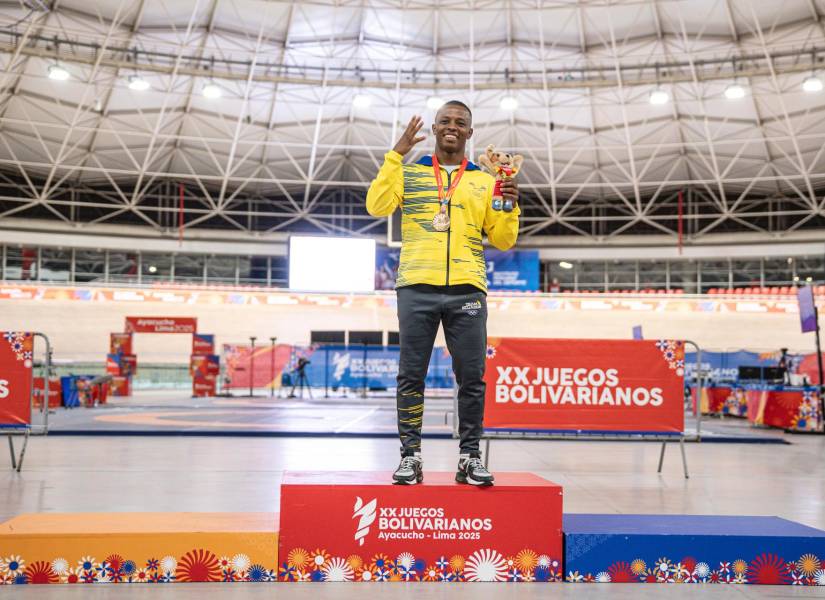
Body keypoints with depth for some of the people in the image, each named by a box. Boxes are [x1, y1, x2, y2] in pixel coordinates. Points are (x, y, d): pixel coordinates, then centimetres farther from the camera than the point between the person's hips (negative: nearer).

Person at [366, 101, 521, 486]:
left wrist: (510, 206, -4)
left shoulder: (484, 181, 16)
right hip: (417, 287, -1)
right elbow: (377, 206, -5)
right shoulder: (409, 171, 13)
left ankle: (470, 457, 10)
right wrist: (396, 155, -6)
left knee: (471, 377, 1)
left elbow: (502, 241, 14)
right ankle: (410, 455, 9)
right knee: (411, 375, 1)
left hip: (467, 289, 1)